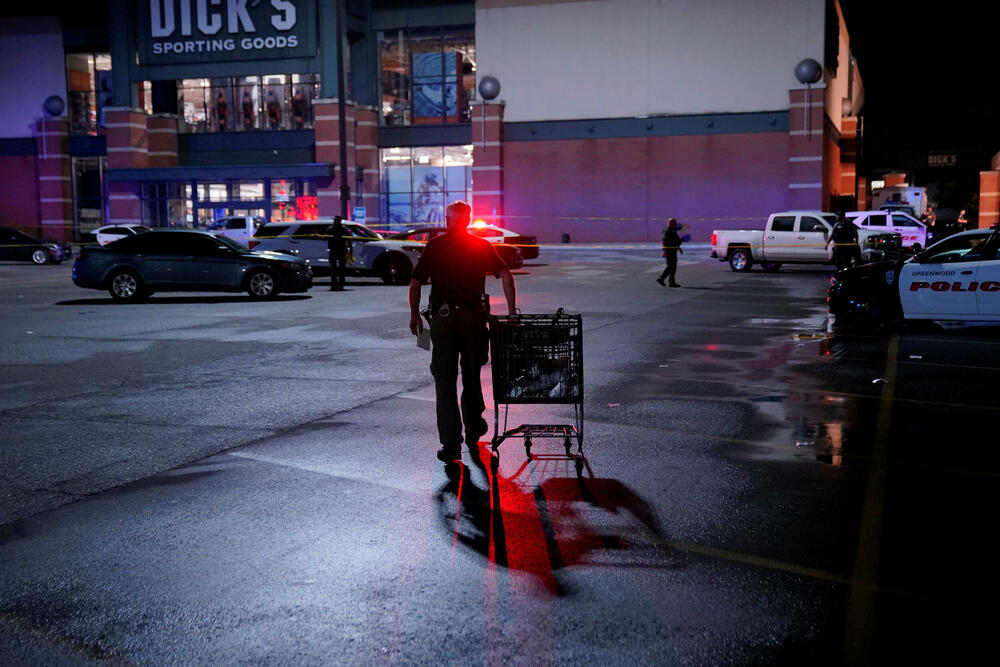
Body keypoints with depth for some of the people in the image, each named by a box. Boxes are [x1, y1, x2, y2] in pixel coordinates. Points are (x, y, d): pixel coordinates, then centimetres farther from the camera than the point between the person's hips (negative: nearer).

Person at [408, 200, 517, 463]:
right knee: (471, 375, 19)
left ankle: (451, 444, -3)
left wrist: (414, 315, 16)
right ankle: (473, 429, 33)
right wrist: (512, 311, -2)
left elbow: (415, 284, 4)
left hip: (442, 317, -1)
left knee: (445, 381, 2)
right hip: (473, 316, 1)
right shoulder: (481, 246, 6)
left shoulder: (434, 246, 5)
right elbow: (505, 275, -5)